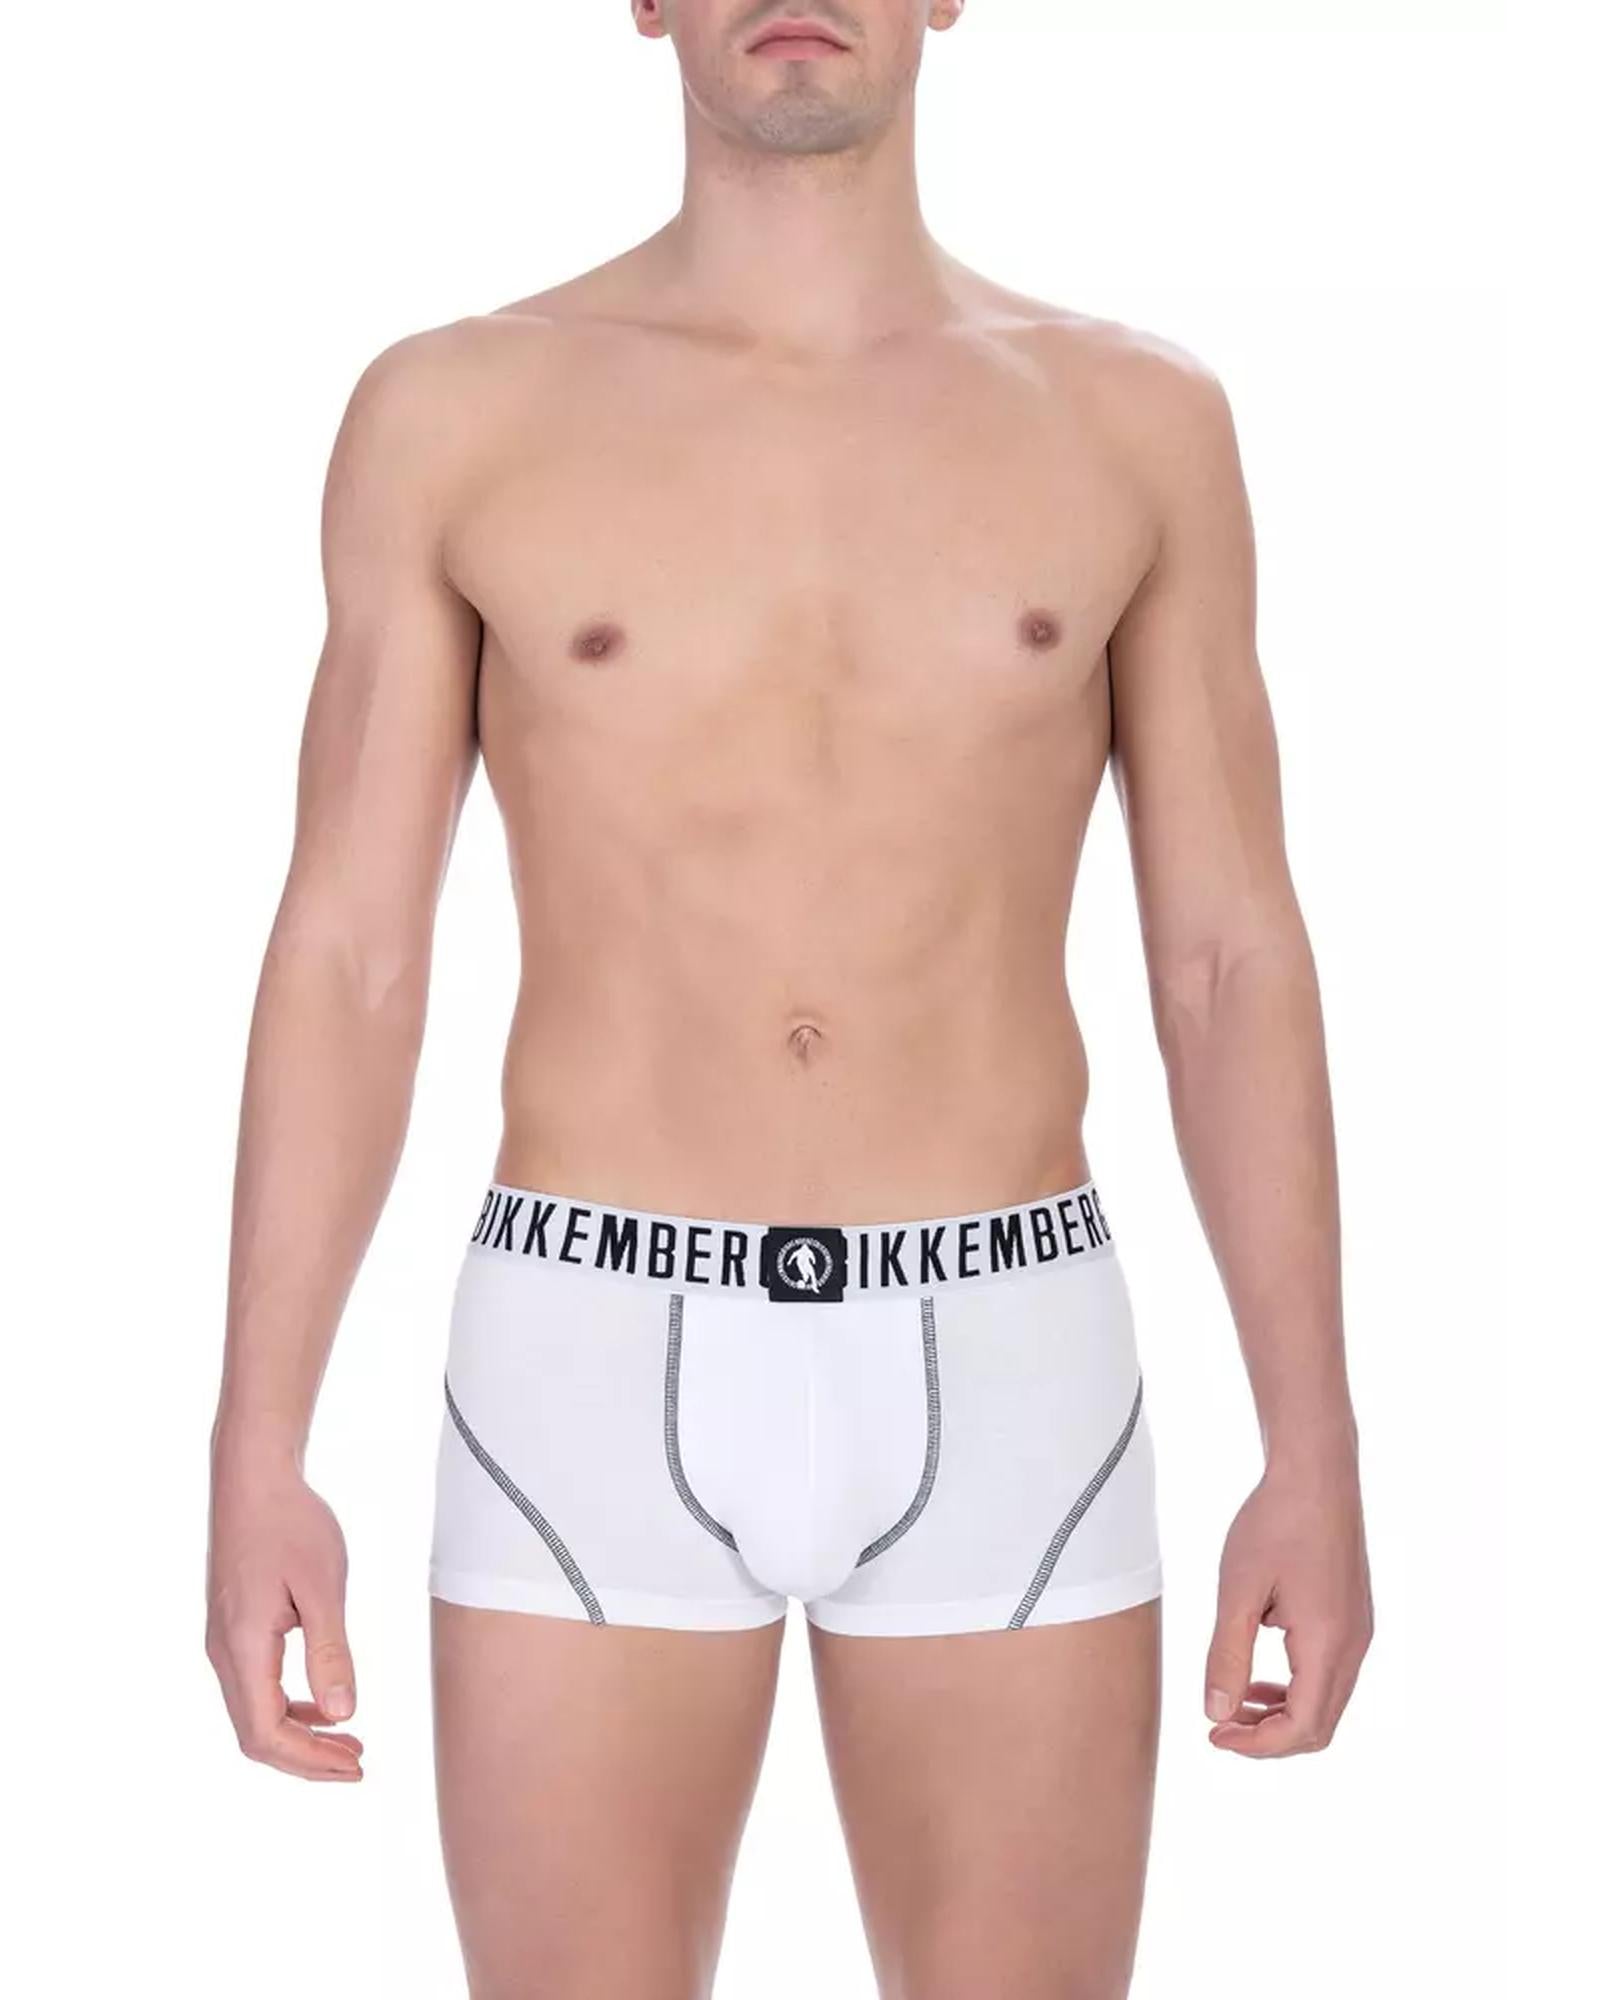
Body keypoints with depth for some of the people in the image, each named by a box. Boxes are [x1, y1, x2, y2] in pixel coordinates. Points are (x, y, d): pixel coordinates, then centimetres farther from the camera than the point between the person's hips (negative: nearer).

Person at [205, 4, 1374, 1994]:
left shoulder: (1135, 420, 5)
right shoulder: (452, 414, 1)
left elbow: (1232, 960, 6)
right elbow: (347, 954, 1)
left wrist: (1316, 1453, 1)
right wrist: (257, 1457, -4)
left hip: (999, 1382, 1)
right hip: (595, 1380, -1)